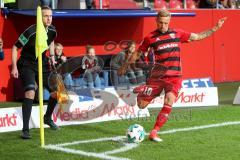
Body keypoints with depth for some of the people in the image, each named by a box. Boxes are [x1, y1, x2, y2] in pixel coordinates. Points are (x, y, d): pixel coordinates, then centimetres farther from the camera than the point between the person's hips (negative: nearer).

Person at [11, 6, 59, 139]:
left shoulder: (52, 31, -5)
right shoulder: (30, 32, -23)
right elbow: (15, 48, -14)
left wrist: (52, 56, 11)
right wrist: (14, 67, -19)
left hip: (42, 65, 6)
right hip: (27, 65, -6)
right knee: (30, 92, -27)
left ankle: (48, 118, 35)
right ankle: (25, 129, -24)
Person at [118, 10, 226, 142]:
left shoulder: (177, 33, 7)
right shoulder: (150, 37, 0)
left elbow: (198, 36, 16)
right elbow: (138, 52, 13)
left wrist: (216, 28, 12)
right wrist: (126, 66, 18)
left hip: (174, 77, 1)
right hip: (157, 75, -1)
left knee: (169, 102, -21)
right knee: (142, 105, -2)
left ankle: (154, 133, -12)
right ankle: (141, 91, 35)